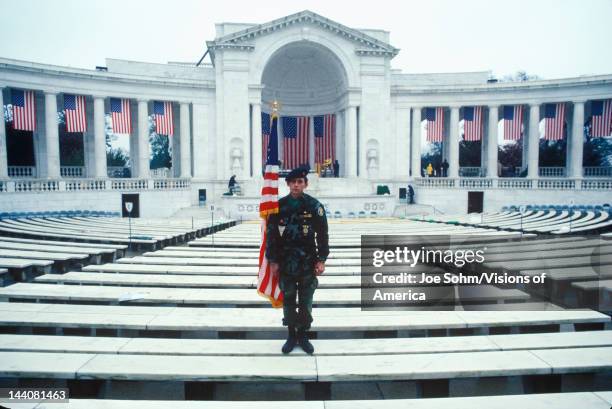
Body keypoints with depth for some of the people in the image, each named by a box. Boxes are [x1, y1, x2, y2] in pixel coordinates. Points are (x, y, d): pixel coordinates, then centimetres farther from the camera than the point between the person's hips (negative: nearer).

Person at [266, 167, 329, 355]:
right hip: (286, 262, 1)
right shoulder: (280, 206, -2)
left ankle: (303, 335, 26)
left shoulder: (314, 206, -4)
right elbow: (271, 234, 1)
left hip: (308, 262, -1)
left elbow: (322, 235, -2)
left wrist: (321, 260, -5)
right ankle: (291, 335, 27)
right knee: (288, 301, 11)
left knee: (306, 302, 9)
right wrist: (272, 260, -1)